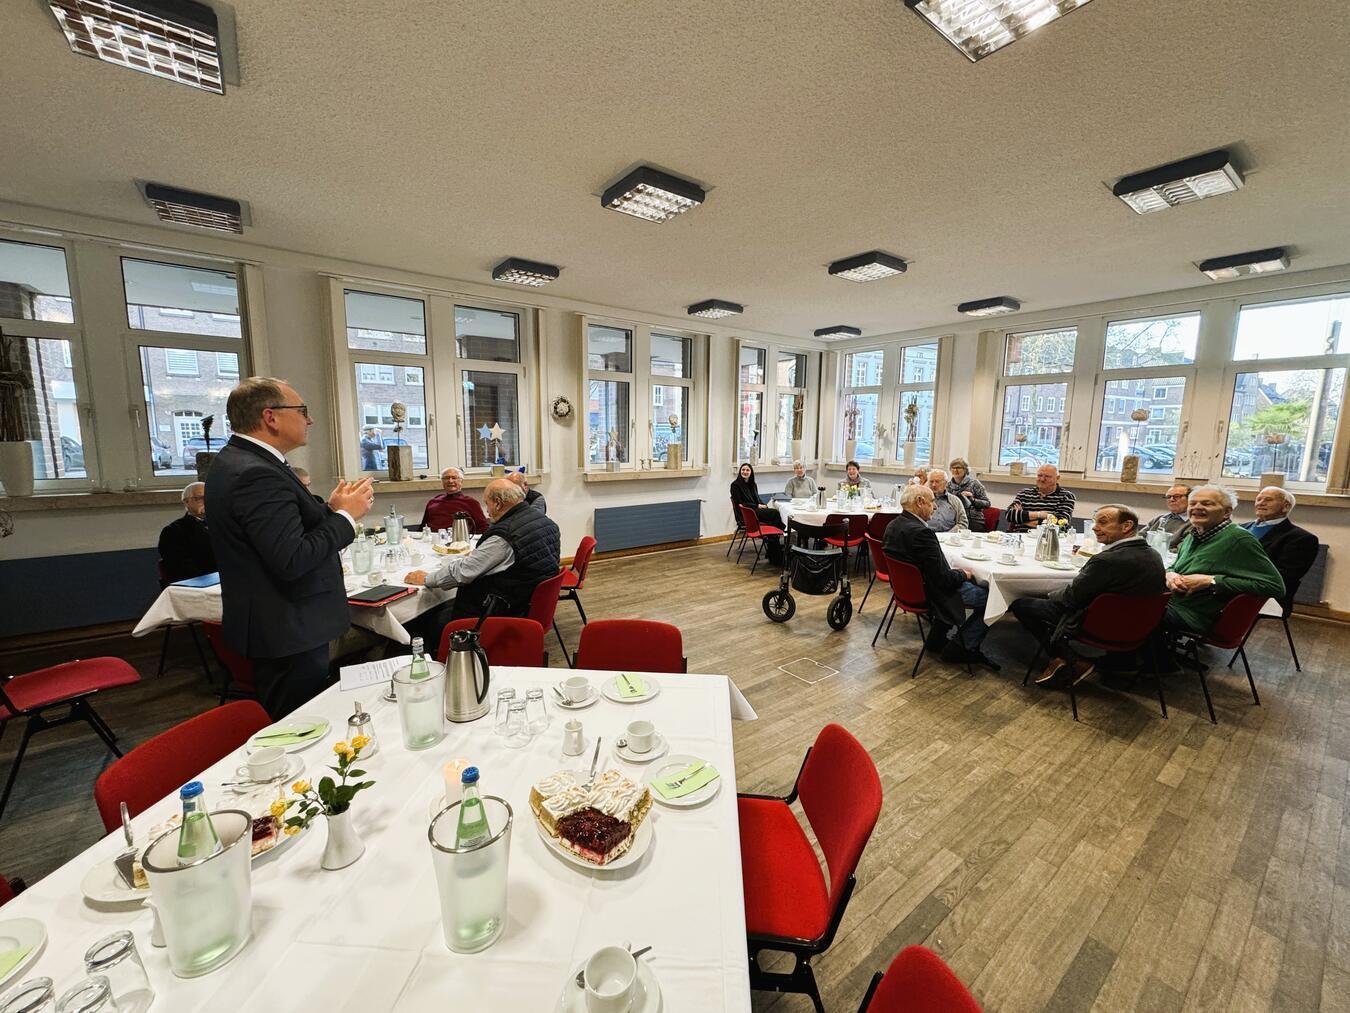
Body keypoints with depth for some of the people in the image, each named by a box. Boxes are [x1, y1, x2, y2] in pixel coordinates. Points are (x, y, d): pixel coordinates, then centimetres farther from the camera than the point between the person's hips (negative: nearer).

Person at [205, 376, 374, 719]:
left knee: (291, 728, 22)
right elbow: (292, 560, -28)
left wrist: (329, 509, 4)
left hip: (275, 625, 10)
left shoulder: (237, 461, 10)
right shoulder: (256, 474, -23)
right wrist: (346, 515, -17)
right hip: (289, 632, -10)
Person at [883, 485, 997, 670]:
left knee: (971, 583, 29)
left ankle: (937, 639, 30)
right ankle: (962, 648, 11)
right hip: (927, 593, -9)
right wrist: (963, 574, -4)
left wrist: (956, 573, 9)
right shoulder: (920, 532, -29)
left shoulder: (892, 526, -1)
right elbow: (943, 578, -24)